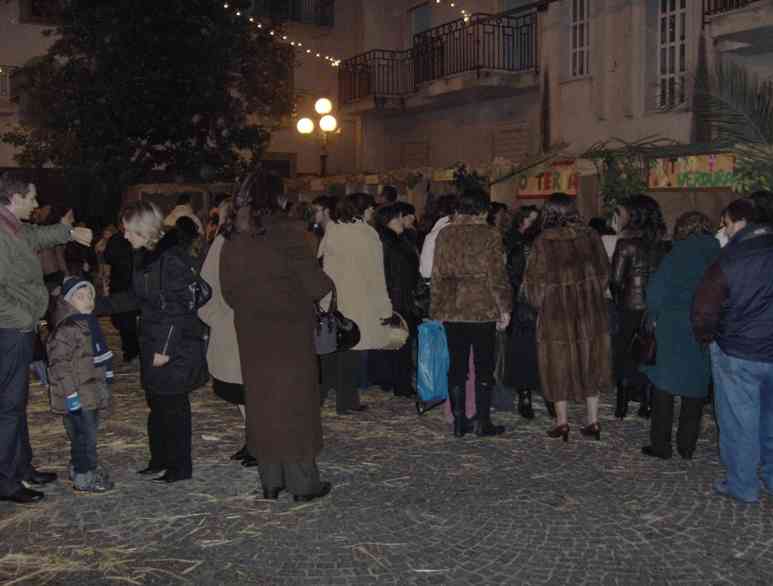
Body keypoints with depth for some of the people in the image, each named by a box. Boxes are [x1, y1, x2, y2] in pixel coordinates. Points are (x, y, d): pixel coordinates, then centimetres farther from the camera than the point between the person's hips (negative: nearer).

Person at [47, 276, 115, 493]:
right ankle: (83, 478, 5)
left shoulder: (90, 324, 12)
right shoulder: (67, 329, -19)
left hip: (92, 394, 10)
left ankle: (79, 468, 33)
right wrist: (70, 393, -23)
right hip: (79, 397, -10)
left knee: (88, 433, 19)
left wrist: (106, 380, 26)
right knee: (84, 436, -4)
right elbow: (59, 363, -22)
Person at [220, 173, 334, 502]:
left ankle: (271, 481, 19)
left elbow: (228, 292, 7)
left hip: (251, 334, 4)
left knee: (261, 401, 12)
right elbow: (316, 284, -14)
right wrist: (327, 286, 7)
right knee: (295, 401, 5)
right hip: (290, 331, -4)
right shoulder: (284, 235, -15)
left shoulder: (232, 243, 0)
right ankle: (302, 481, 12)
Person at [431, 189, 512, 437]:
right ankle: (483, 422, 9)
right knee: (484, 367, 5)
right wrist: (504, 308, 0)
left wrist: (438, 308, 14)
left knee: (457, 367, 8)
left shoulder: (445, 234, 6)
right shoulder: (489, 235, -6)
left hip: (452, 311, 3)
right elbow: (497, 275, -7)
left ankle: (459, 422, 12)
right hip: (483, 309, -3)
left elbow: (437, 275, 8)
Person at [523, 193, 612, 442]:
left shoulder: (543, 242, -12)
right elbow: (604, 274, 6)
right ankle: (593, 421, 17)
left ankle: (562, 422, 15)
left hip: (556, 313, -3)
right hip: (591, 311, 3)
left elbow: (534, 281, -7)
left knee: (559, 365, 9)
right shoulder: (591, 237, -2)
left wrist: (539, 304, 9)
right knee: (589, 365, 14)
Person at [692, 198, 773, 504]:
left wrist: (706, 337, 7)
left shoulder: (729, 260, -17)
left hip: (739, 355, -5)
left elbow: (704, 310, -12)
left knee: (740, 421, 8)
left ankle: (743, 486, 18)